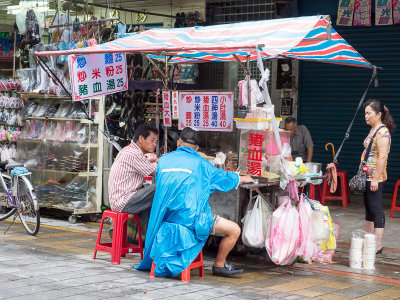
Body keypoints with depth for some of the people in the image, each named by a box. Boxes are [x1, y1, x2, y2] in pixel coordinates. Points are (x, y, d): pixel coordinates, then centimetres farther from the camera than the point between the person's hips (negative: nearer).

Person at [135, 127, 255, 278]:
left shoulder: (163, 160, 13)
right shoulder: (200, 163, 2)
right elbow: (223, 178, 15)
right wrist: (243, 178, 35)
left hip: (166, 218, 7)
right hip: (190, 218, -7)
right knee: (234, 230, 0)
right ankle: (219, 265, 16)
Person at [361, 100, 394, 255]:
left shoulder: (382, 132, -16)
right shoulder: (373, 130, 15)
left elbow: (383, 157, -22)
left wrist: (376, 179, -24)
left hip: (376, 177, -10)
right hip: (367, 177, 10)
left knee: (376, 209, -6)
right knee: (369, 209, 15)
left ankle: (378, 245, -3)